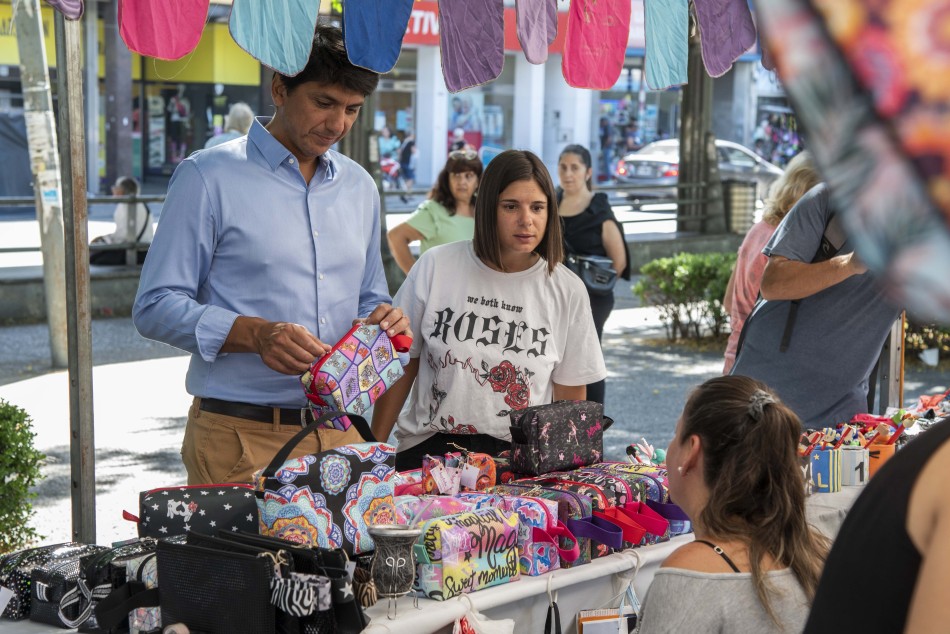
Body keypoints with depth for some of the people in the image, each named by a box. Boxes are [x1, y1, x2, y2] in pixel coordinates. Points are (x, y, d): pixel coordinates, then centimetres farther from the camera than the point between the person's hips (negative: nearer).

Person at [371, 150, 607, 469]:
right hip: (430, 448, 0)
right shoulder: (435, 267, 3)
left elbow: (571, 398, 11)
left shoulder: (568, 291, 5)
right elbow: (401, 367, 9)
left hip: (519, 455, 1)